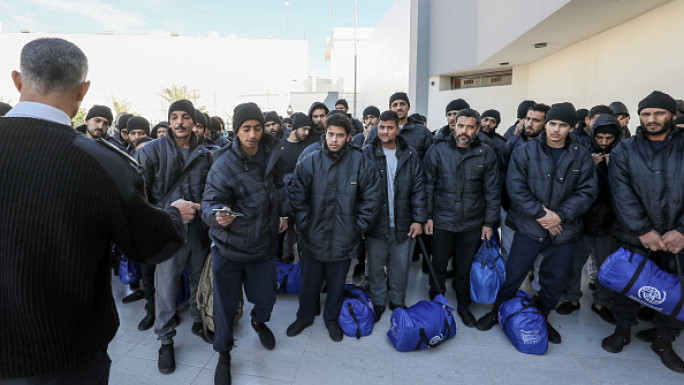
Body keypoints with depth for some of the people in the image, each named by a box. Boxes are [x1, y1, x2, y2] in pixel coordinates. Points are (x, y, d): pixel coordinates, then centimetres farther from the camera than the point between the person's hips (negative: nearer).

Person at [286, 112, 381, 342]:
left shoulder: (359, 161, -7)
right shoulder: (310, 162, -6)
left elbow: (371, 196, -1)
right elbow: (297, 196, -2)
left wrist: (360, 226, -2)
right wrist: (303, 224, -6)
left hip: (344, 238, 0)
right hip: (314, 236, 0)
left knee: (337, 283, 17)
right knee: (309, 282, 15)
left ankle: (331, 319, 42)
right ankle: (304, 317, 41)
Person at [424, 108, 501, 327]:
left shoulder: (486, 155, -1)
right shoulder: (437, 151, -4)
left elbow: (492, 191, 4)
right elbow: (428, 186, -1)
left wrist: (489, 222, 3)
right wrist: (427, 216, -4)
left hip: (472, 224, 1)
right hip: (441, 221, -1)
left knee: (465, 268, 16)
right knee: (438, 266, 13)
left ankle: (463, 305, 37)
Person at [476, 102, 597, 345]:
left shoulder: (581, 157, 4)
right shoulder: (525, 152, -2)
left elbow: (587, 192, -1)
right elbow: (516, 188, -9)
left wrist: (560, 215, -14)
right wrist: (540, 213, -16)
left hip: (565, 231, 3)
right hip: (529, 227, -2)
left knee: (555, 280, 15)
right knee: (513, 274, 3)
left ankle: (542, 317, 38)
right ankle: (496, 311, 26)